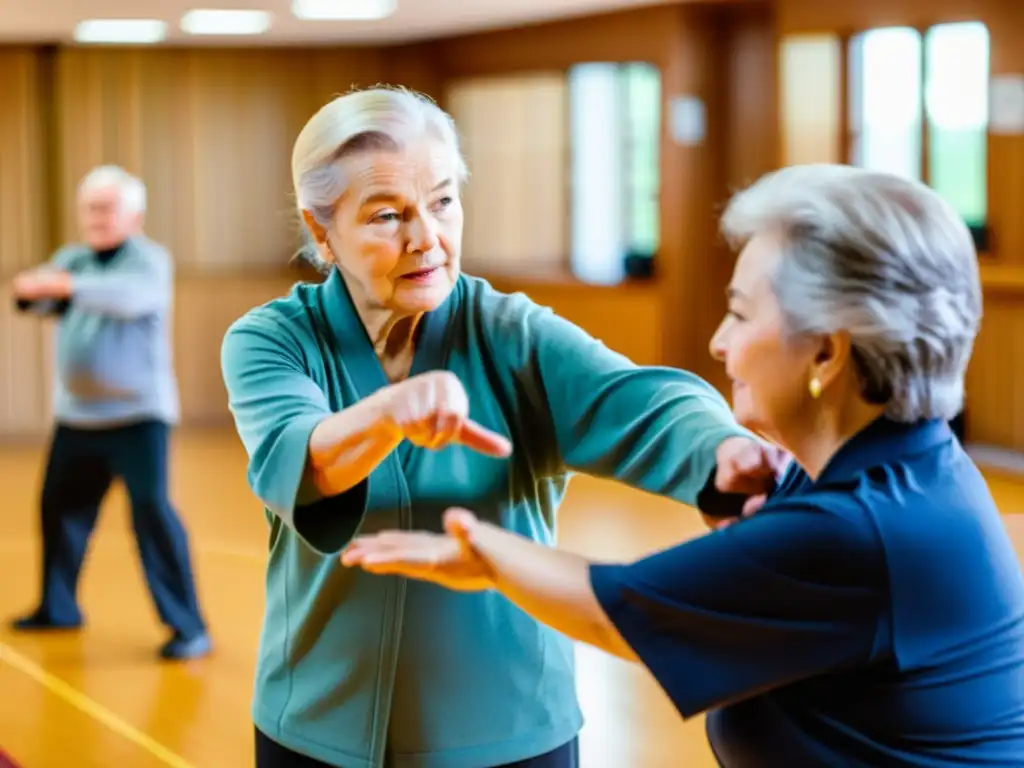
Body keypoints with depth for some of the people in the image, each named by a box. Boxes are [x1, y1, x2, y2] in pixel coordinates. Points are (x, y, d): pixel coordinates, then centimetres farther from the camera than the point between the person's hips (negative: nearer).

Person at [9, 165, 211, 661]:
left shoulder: (150, 260, -10)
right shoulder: (71, 258, 10)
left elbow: (132, 296, -31)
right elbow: (43, 299, -5)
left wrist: (69, 286, -45)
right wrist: (28, 290, -30)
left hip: (137, 412, -7)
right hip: (76, 414, 7)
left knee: (151, 509, -16)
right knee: (59, 507, 15)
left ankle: (188, 626, -12)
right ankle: (58, 607, 35)